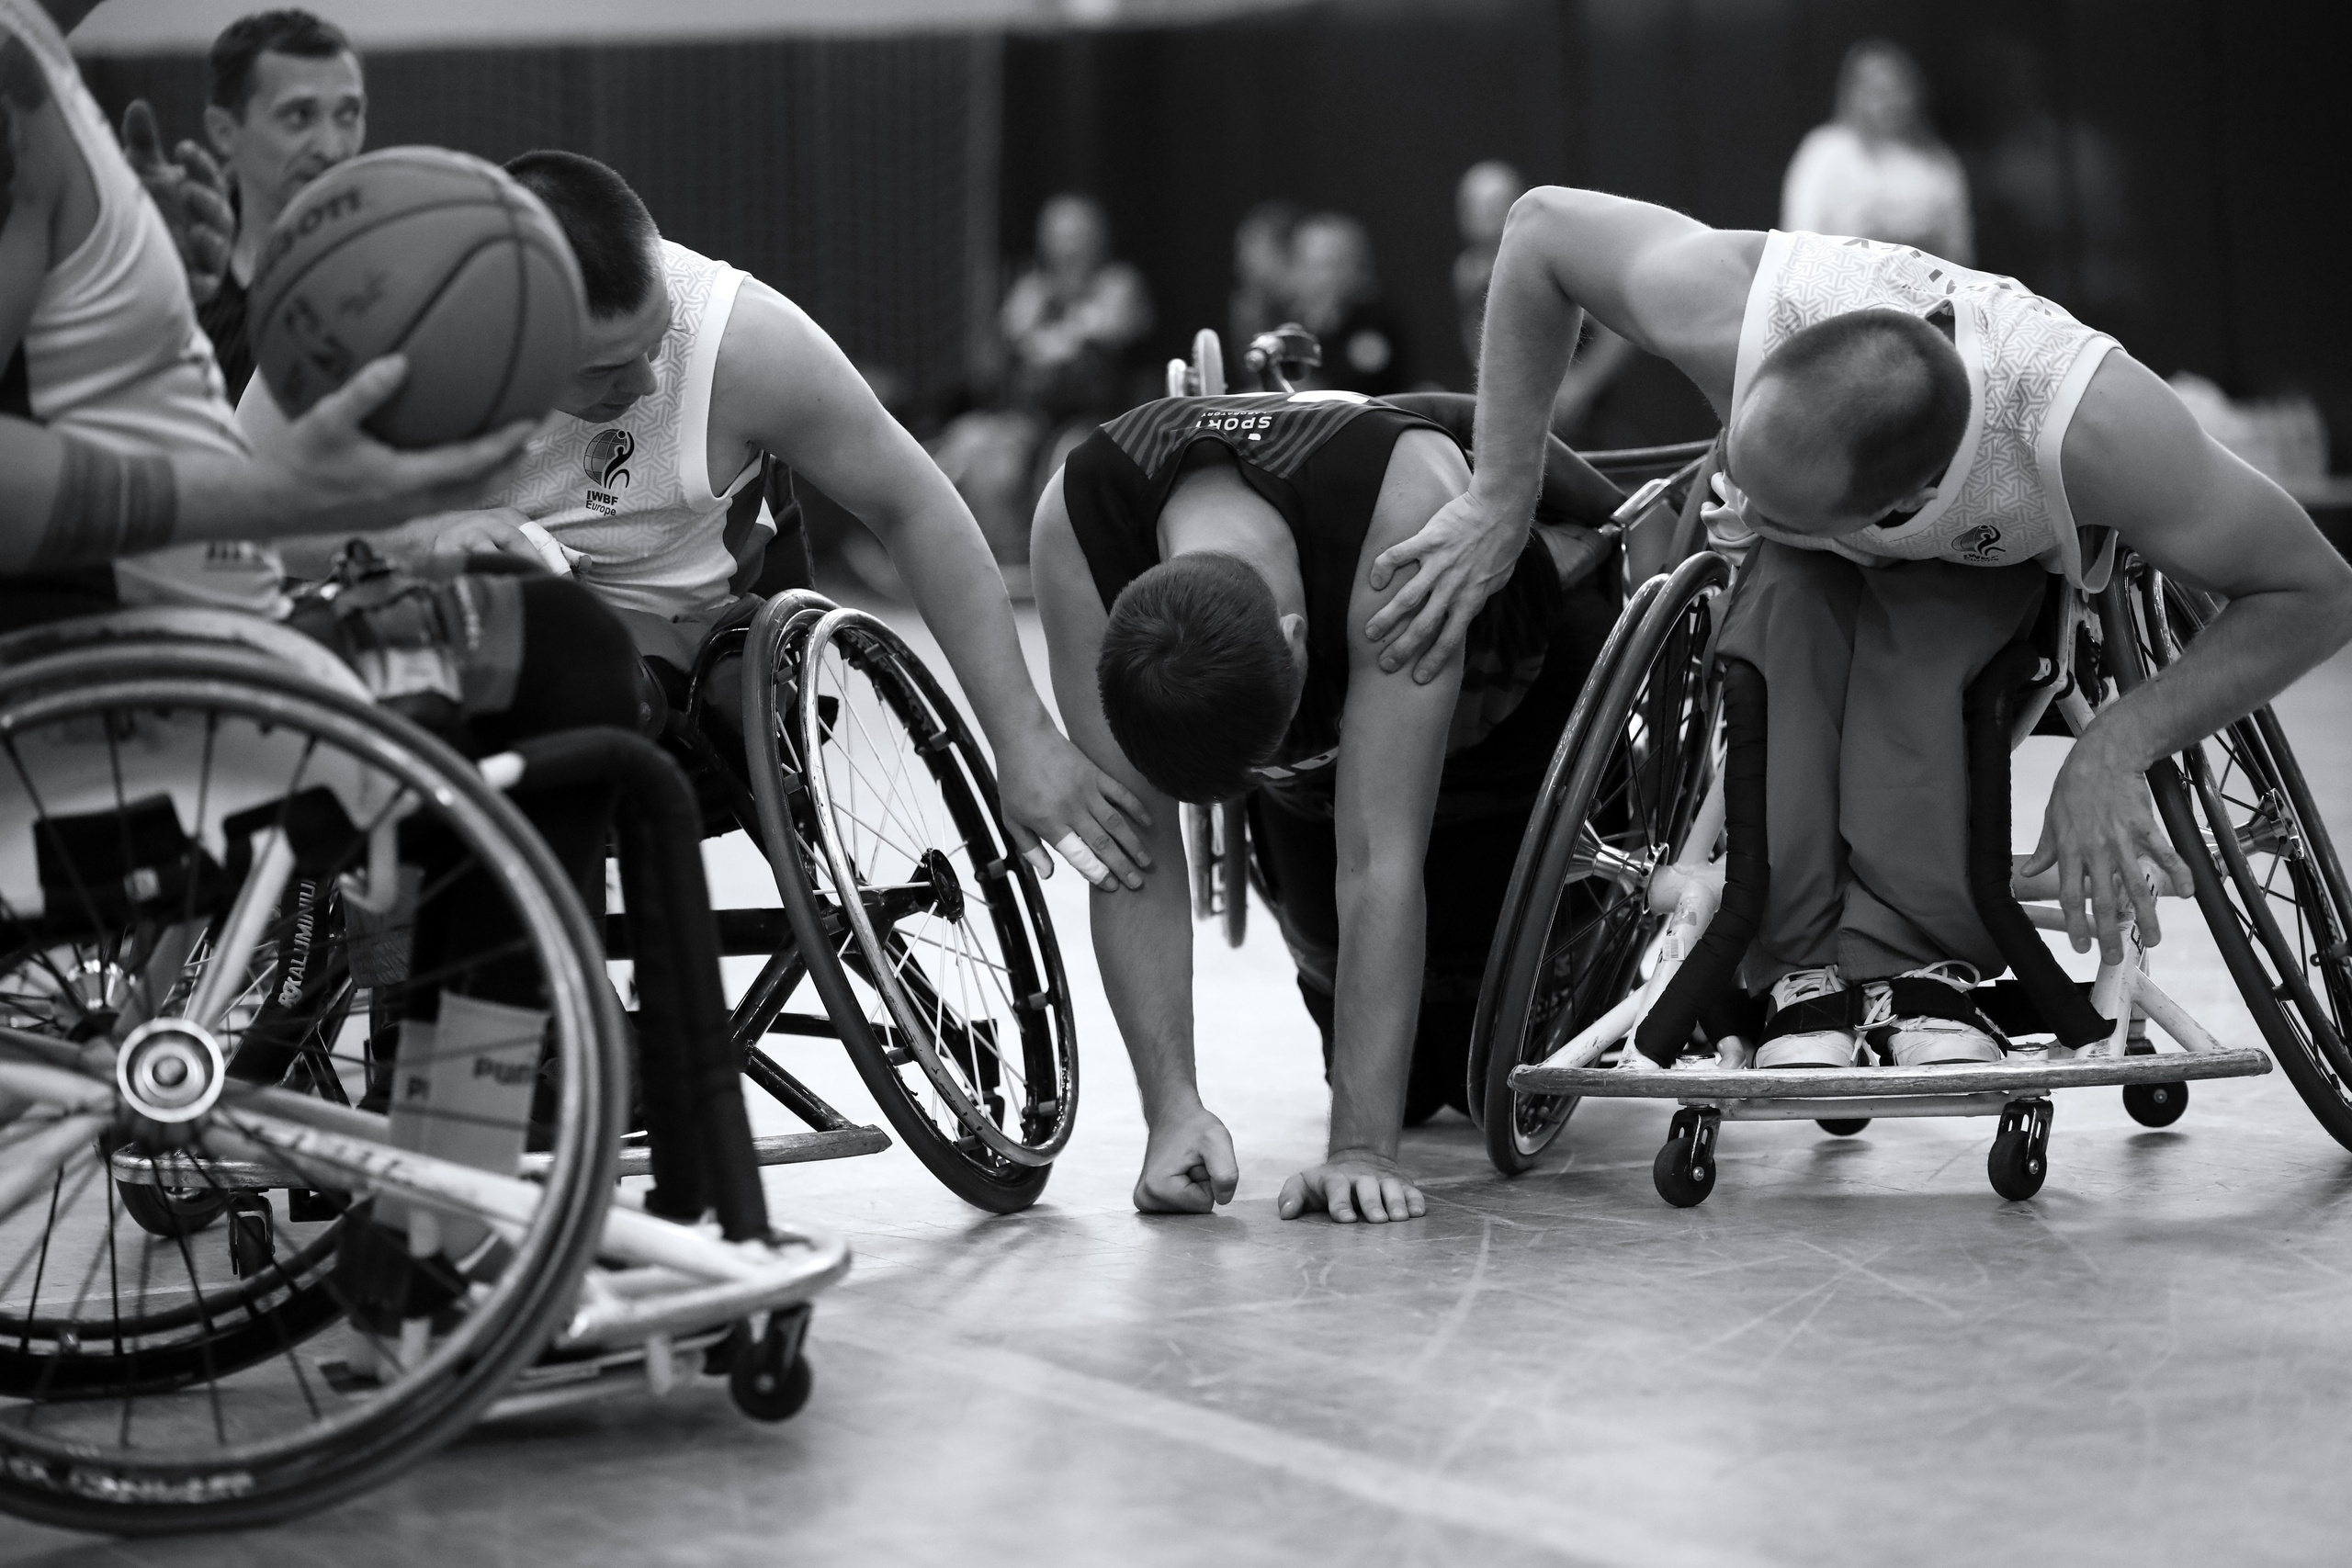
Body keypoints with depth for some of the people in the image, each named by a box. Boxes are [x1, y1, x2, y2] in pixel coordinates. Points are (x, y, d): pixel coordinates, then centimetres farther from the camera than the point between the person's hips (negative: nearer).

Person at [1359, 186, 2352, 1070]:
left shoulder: (2094, 427, -44)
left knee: (1903, 656, -35)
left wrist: (2111, 753, -41)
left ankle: (1919, 963, -26)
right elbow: (1543, 224, -20)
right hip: (1816, 566, 2)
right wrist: (1498, 506, -23)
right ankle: (1804, 964, -25)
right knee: (1780, 617, -33)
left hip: (1998, 566, -2)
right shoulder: (1728, 313, -41)